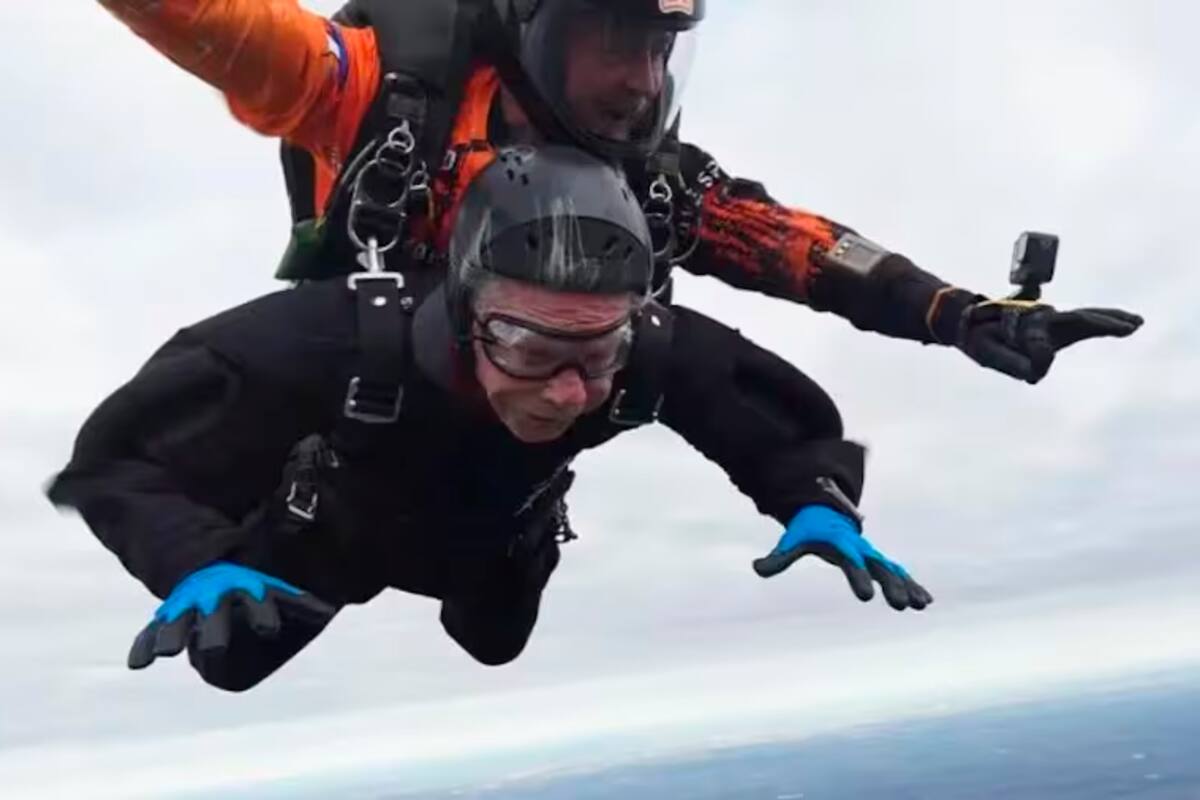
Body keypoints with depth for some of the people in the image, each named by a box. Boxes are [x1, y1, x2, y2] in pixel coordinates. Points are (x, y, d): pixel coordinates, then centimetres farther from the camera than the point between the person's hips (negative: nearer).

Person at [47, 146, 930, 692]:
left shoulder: (655, 351, -43)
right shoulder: (343, 338, -50)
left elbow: (789, 413, -24)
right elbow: (125, 449, -40)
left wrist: (820, 503, -45)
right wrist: (197, 563, -59)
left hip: (497, 543, 3)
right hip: (332, 528, -2)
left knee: (494, 653, 35)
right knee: (229, 664, 23)